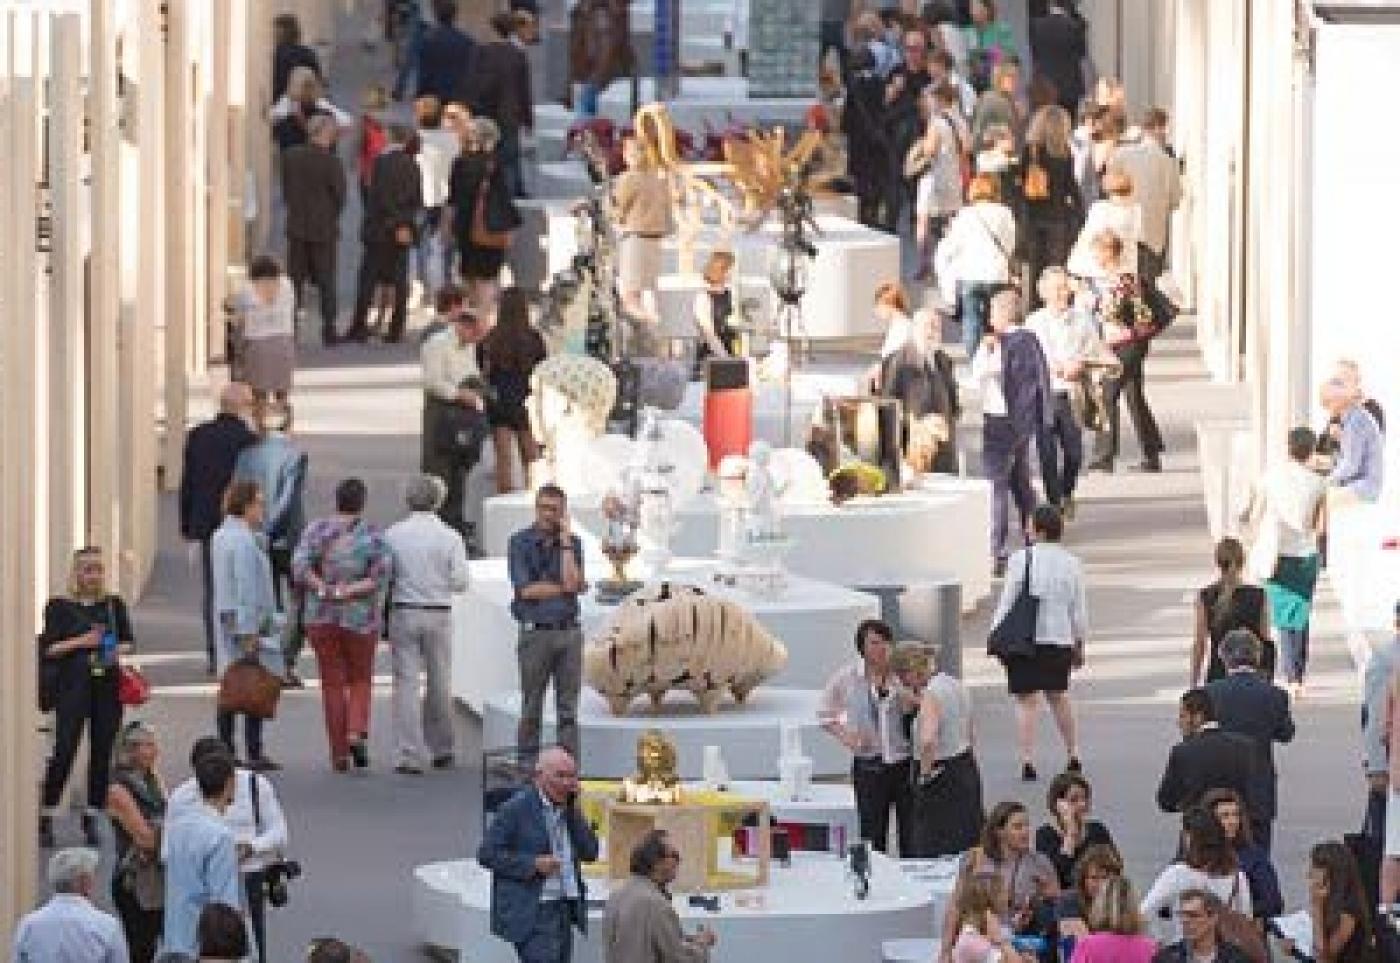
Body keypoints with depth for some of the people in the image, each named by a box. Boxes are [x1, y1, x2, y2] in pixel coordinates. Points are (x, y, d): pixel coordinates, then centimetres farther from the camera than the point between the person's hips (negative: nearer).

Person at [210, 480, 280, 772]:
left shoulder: (220, 537, 14)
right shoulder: (243, 541, -17)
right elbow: (246, 589, -20)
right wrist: (249, 633, -21)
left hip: (227, 621, 10)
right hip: (248, 622, -10)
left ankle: (227, 752, 12)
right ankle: (254, 753, -6)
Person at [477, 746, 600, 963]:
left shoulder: (568, 810, 13)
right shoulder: (517, 808, -8)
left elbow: (590, 853, 7)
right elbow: (487, 854, -10)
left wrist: (573, 812, -2)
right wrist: (532, 864, -19)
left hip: (564, 912, 7)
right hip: (532, 915, -7)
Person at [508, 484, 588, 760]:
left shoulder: (573, 543, 8)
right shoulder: (520, 542, 1)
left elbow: (572, 583, -8)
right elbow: (526, 590, -9)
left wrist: (565, 541, -7)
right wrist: (565, 588, -4)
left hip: (568, 632, 2)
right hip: (536, 632, -2)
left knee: (568, 707, 3)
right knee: (531, 707, 1)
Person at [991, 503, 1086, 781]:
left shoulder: (1021, 560, -10)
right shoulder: (1071, 564, 2)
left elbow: (1007, 603, -8)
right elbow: (1079, 610, 7)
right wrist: (1079, 645, 18)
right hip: (1060, 640, 4)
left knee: (1026, 701, 1)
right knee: (1059, 696, 21)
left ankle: (1027, 762, -5)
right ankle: (1073, 756, 25)